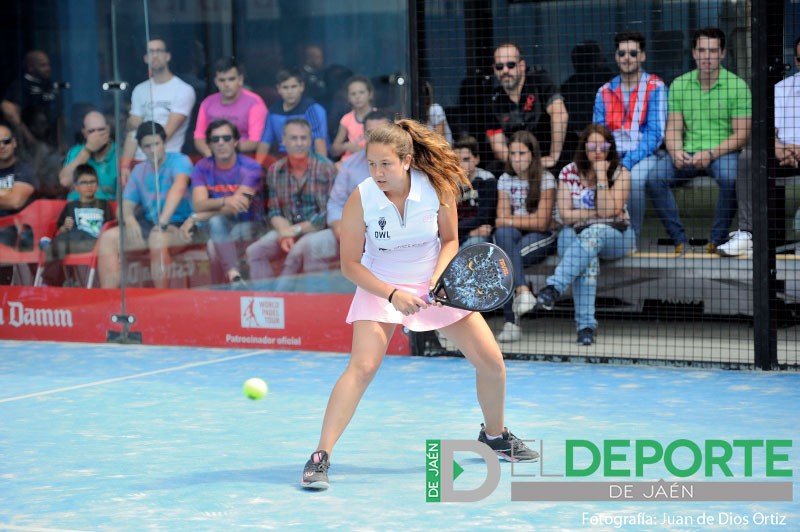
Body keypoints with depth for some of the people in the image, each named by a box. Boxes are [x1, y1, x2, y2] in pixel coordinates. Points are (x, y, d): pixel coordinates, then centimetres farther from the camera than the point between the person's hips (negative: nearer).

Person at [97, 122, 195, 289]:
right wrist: (129, 219, -18)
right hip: (149, 224, 6)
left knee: (157, 237, -38)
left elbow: (179, 187, -25)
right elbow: (125, 205, 9)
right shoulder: (139, 170, 14)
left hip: (179, 224, -6)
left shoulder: (179, 161, -4)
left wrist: (163, 221, -41)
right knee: (108, 238, -13)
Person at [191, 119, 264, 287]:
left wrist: (197, 218, -18)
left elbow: (240, 205, -20)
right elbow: (198, 205, -14)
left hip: (247, 225, -2)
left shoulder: (250, 167, -9)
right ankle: (235, 277, -44)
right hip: (219, 228, 2)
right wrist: (225, 201, -36)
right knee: (216, 221, -34)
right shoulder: (202, 168, 0)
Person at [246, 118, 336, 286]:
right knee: (254, 251, -14)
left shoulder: (326, 168, -8)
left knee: (297, 252, -33)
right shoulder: (275, 171, 7)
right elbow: (274, 211, 8)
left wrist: (296, 229, -14)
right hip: (289, 230, 5)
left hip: (319, 230, -5)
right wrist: (284, 232, -13)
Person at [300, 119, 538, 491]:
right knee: (362, 366, -24)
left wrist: (439, 278, -20)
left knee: (491, 361, 1)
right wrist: (392, 294, -25)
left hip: (435, 283, 3)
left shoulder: (438, 187, -18)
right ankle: (320, 457, -21)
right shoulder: (361, 199, -21)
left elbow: (450, 240, -2)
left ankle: (494, 435, 29)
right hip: (379, 286, -3)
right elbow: (350, 264, -14)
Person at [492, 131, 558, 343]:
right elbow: (501, 220, 3)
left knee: (504, 260, -32)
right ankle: (522, 290, -41)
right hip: (514, 238, 4)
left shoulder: (546, 180, -4)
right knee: (503, 234, -33)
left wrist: (510, 220, -5)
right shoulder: (505, 180, 10)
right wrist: (527, 219, -12)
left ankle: (510, 321, -31)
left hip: (542, 238, -4)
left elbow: (542, 223, -10)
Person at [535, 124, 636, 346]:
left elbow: (608, 211, -14)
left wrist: (601, 174, -15)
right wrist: (596, 213, -9)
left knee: (593, 234, -38)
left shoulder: (620, 174, 0)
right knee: (588, 261, -36)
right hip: (575, 235, 1)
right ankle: (586, 324, -46)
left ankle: (553, 288, -52)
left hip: (615, 236, -1)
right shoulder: (569, 173, 4)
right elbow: (565, 215, -3)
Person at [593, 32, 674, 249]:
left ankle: (632, 239, -22)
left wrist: (627, 162, -19)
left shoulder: (655, 87, 2)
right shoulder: (604, 92, 16)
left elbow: (655, 135, -7)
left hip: (645, 155, -3)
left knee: (633, 176, -37)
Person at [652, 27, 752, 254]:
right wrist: (676, 152, -15)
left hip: (723, 152, -3)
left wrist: (711, 154, -19)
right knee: (656, 176, -25)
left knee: (729, 177, -36)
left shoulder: (737, 86, -1)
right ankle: (680, 241, -18)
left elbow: (742, 134, -5)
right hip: (688, 152, 3)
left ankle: (717, 241, -19)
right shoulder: (679, 85, 9)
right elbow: (673, 128, 8)